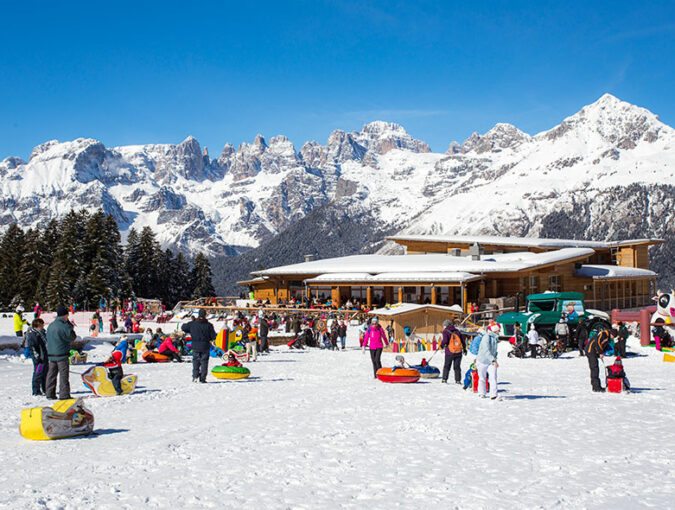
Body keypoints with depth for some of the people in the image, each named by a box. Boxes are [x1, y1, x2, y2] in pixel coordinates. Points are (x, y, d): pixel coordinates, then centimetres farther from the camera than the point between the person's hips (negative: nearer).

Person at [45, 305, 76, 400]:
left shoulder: (50, 326, 9)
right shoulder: (64, 326, -15)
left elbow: (48, 339, 17)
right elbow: (72, 337, -6)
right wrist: (72, 329, 9)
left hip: (51, 354, 7)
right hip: (62, 354, -7)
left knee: (51, 374, 12)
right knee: (64, 374, -4)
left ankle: (50, 393, 15)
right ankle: (64, 394, -6)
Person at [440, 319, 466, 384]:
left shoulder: (446, 331, -3)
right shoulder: (457, 331, 11)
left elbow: (445, 340, -18)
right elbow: (463, 340, 13)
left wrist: (442, 345, 2)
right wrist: (464, 349, 25)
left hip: (450, 352, -3)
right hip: (458, 352, 3)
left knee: (447, 366, 11)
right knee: (457, 367, 10)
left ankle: (444, 379, 8)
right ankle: (458, 380, 4)